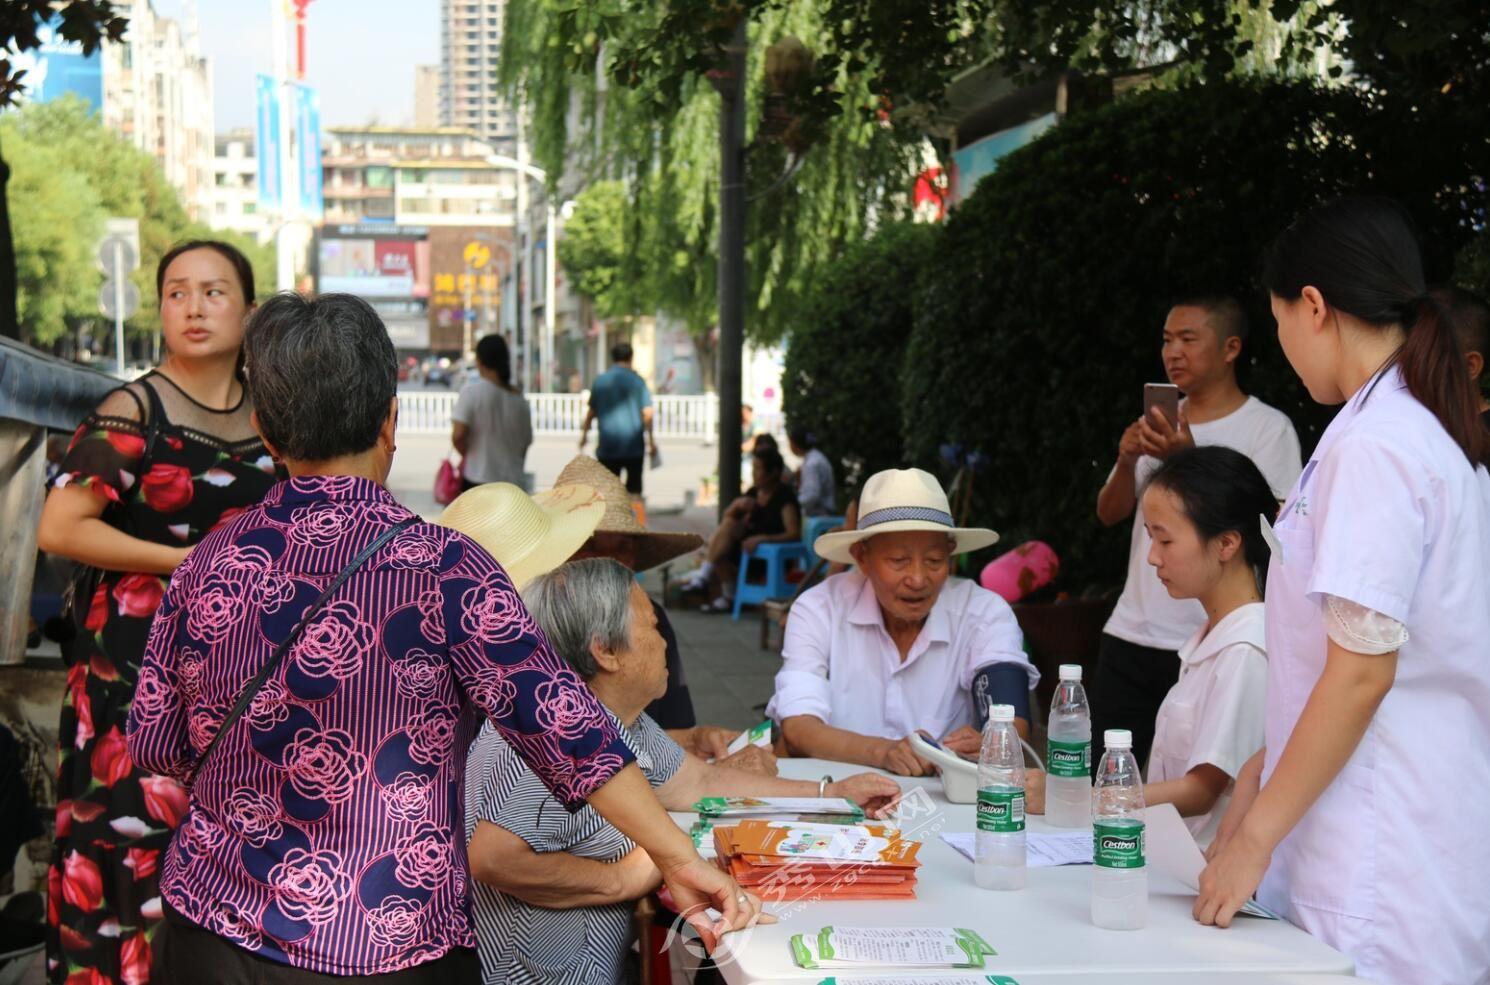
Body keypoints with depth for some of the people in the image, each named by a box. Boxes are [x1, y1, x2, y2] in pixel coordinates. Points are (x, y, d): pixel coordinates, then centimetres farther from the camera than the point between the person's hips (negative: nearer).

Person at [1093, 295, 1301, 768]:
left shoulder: (1268, 428, -3)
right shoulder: (1159, 423, 16)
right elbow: (1110, 513, 13)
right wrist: (1127, 461, -7)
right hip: (1130, 635, 6)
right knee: (1098, 773, 4)